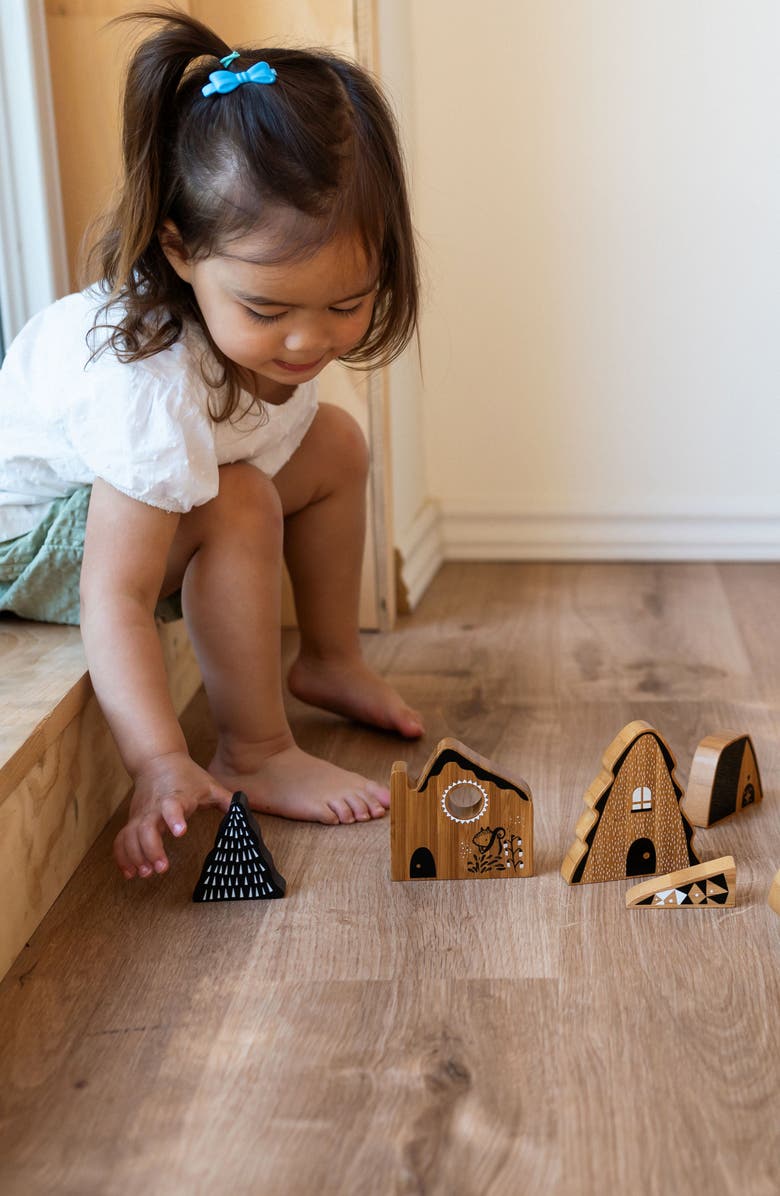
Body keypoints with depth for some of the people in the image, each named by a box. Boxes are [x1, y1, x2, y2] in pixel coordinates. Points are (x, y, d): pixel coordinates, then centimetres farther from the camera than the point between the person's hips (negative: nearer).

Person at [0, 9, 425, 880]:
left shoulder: (260, 291, -21)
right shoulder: (150, 389, -43)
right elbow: (117, 599, -42)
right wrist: (162, 766, -45)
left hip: (141, 483, 8)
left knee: (334, 445, 1)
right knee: (238, 507, -32)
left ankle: (330, 662, 17)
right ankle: (254, 757, -19)